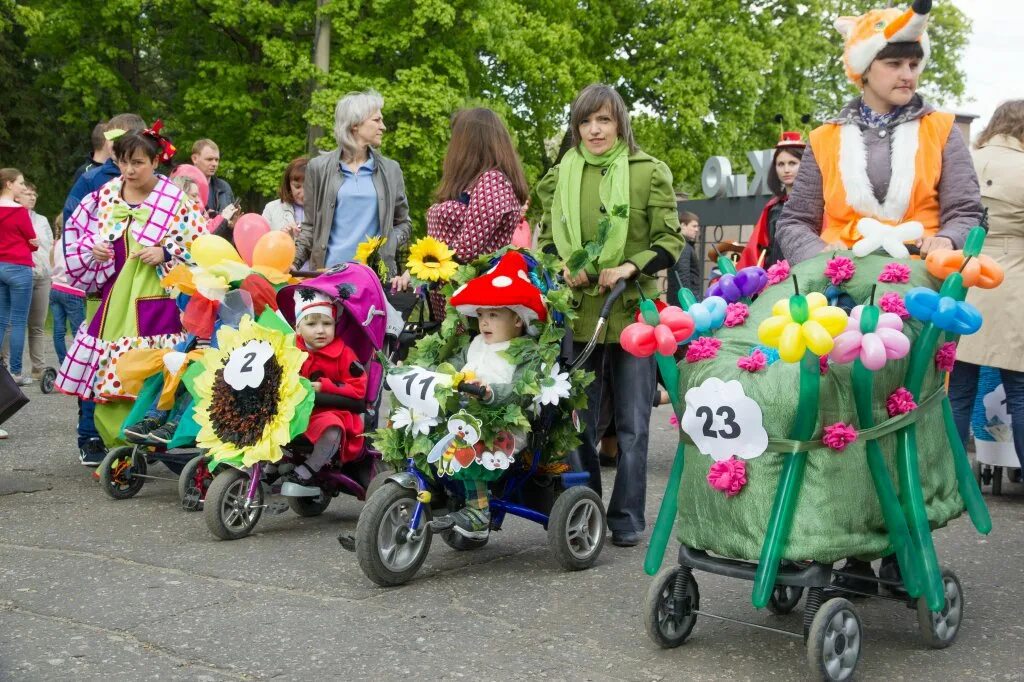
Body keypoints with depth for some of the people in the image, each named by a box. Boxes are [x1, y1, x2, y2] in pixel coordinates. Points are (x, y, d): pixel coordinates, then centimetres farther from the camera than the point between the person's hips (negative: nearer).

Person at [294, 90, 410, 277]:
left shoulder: (391, 169, 10)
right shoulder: (319, 168, 6)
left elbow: (403, 224, 15)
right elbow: (310, 227, 9)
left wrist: (388, 244, -5)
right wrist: (293, 264, -5)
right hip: (329, 269, -1)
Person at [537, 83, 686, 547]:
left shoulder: (649, 172, 1)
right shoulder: (560, 176, 9)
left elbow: (670, 241, -1)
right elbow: (547, 239, 16)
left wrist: (630, 268, -17)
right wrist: (561, 269, -5)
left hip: (633, 311, -2)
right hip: (577, 313, 3)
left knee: (632, 425, 4)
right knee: (578, 423, 9)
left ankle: (627, 518, 15)